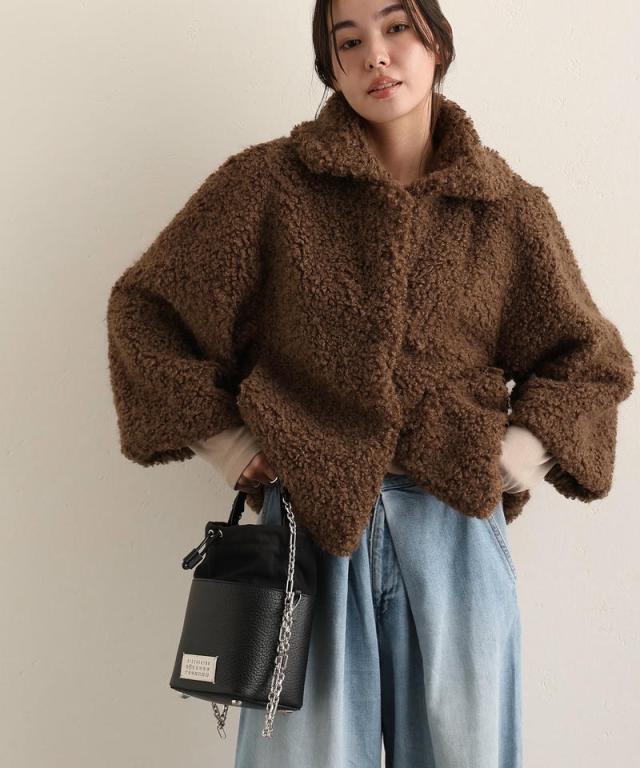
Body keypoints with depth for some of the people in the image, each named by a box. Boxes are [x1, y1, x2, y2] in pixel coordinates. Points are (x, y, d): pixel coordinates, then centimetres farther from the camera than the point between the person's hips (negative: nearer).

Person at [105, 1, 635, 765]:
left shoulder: (511, 210, 5)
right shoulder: (270, 182, 0)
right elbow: (145, 307, 5)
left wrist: (516, 457, -1)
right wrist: (225, 444, -2)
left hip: (456, 527, 2)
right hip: (308, 524, -1)